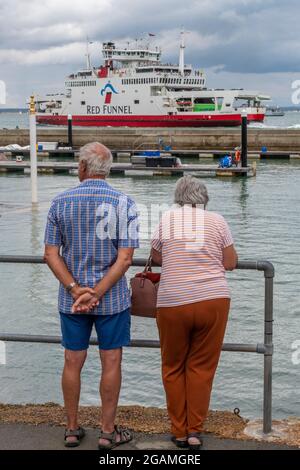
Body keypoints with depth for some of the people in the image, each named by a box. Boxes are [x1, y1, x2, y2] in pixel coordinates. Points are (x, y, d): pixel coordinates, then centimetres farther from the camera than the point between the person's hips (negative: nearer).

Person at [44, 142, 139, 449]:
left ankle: (72, 429, 22)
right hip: (112, 298, -2)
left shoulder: (61, 202, -3)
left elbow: (51, 254, -6)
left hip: (70, 298, 2)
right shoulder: (124, 204, -8)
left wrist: (76, 290, -11)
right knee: (111, 362, 8)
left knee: (73, 361, 12)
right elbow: (125, 258, -15)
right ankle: (108, 432, 15)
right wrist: (96, 293, -14)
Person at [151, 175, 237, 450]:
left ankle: (179, 431, 18)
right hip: (213, 299, 0)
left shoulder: (166, 219, 6)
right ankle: (195, 431, 12)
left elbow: (156, 257, 16)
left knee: (174, 367, 14)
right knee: (202, 367, 11)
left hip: (173, 302, 0)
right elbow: (231, 263, 6)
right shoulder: (216, 221, 4)